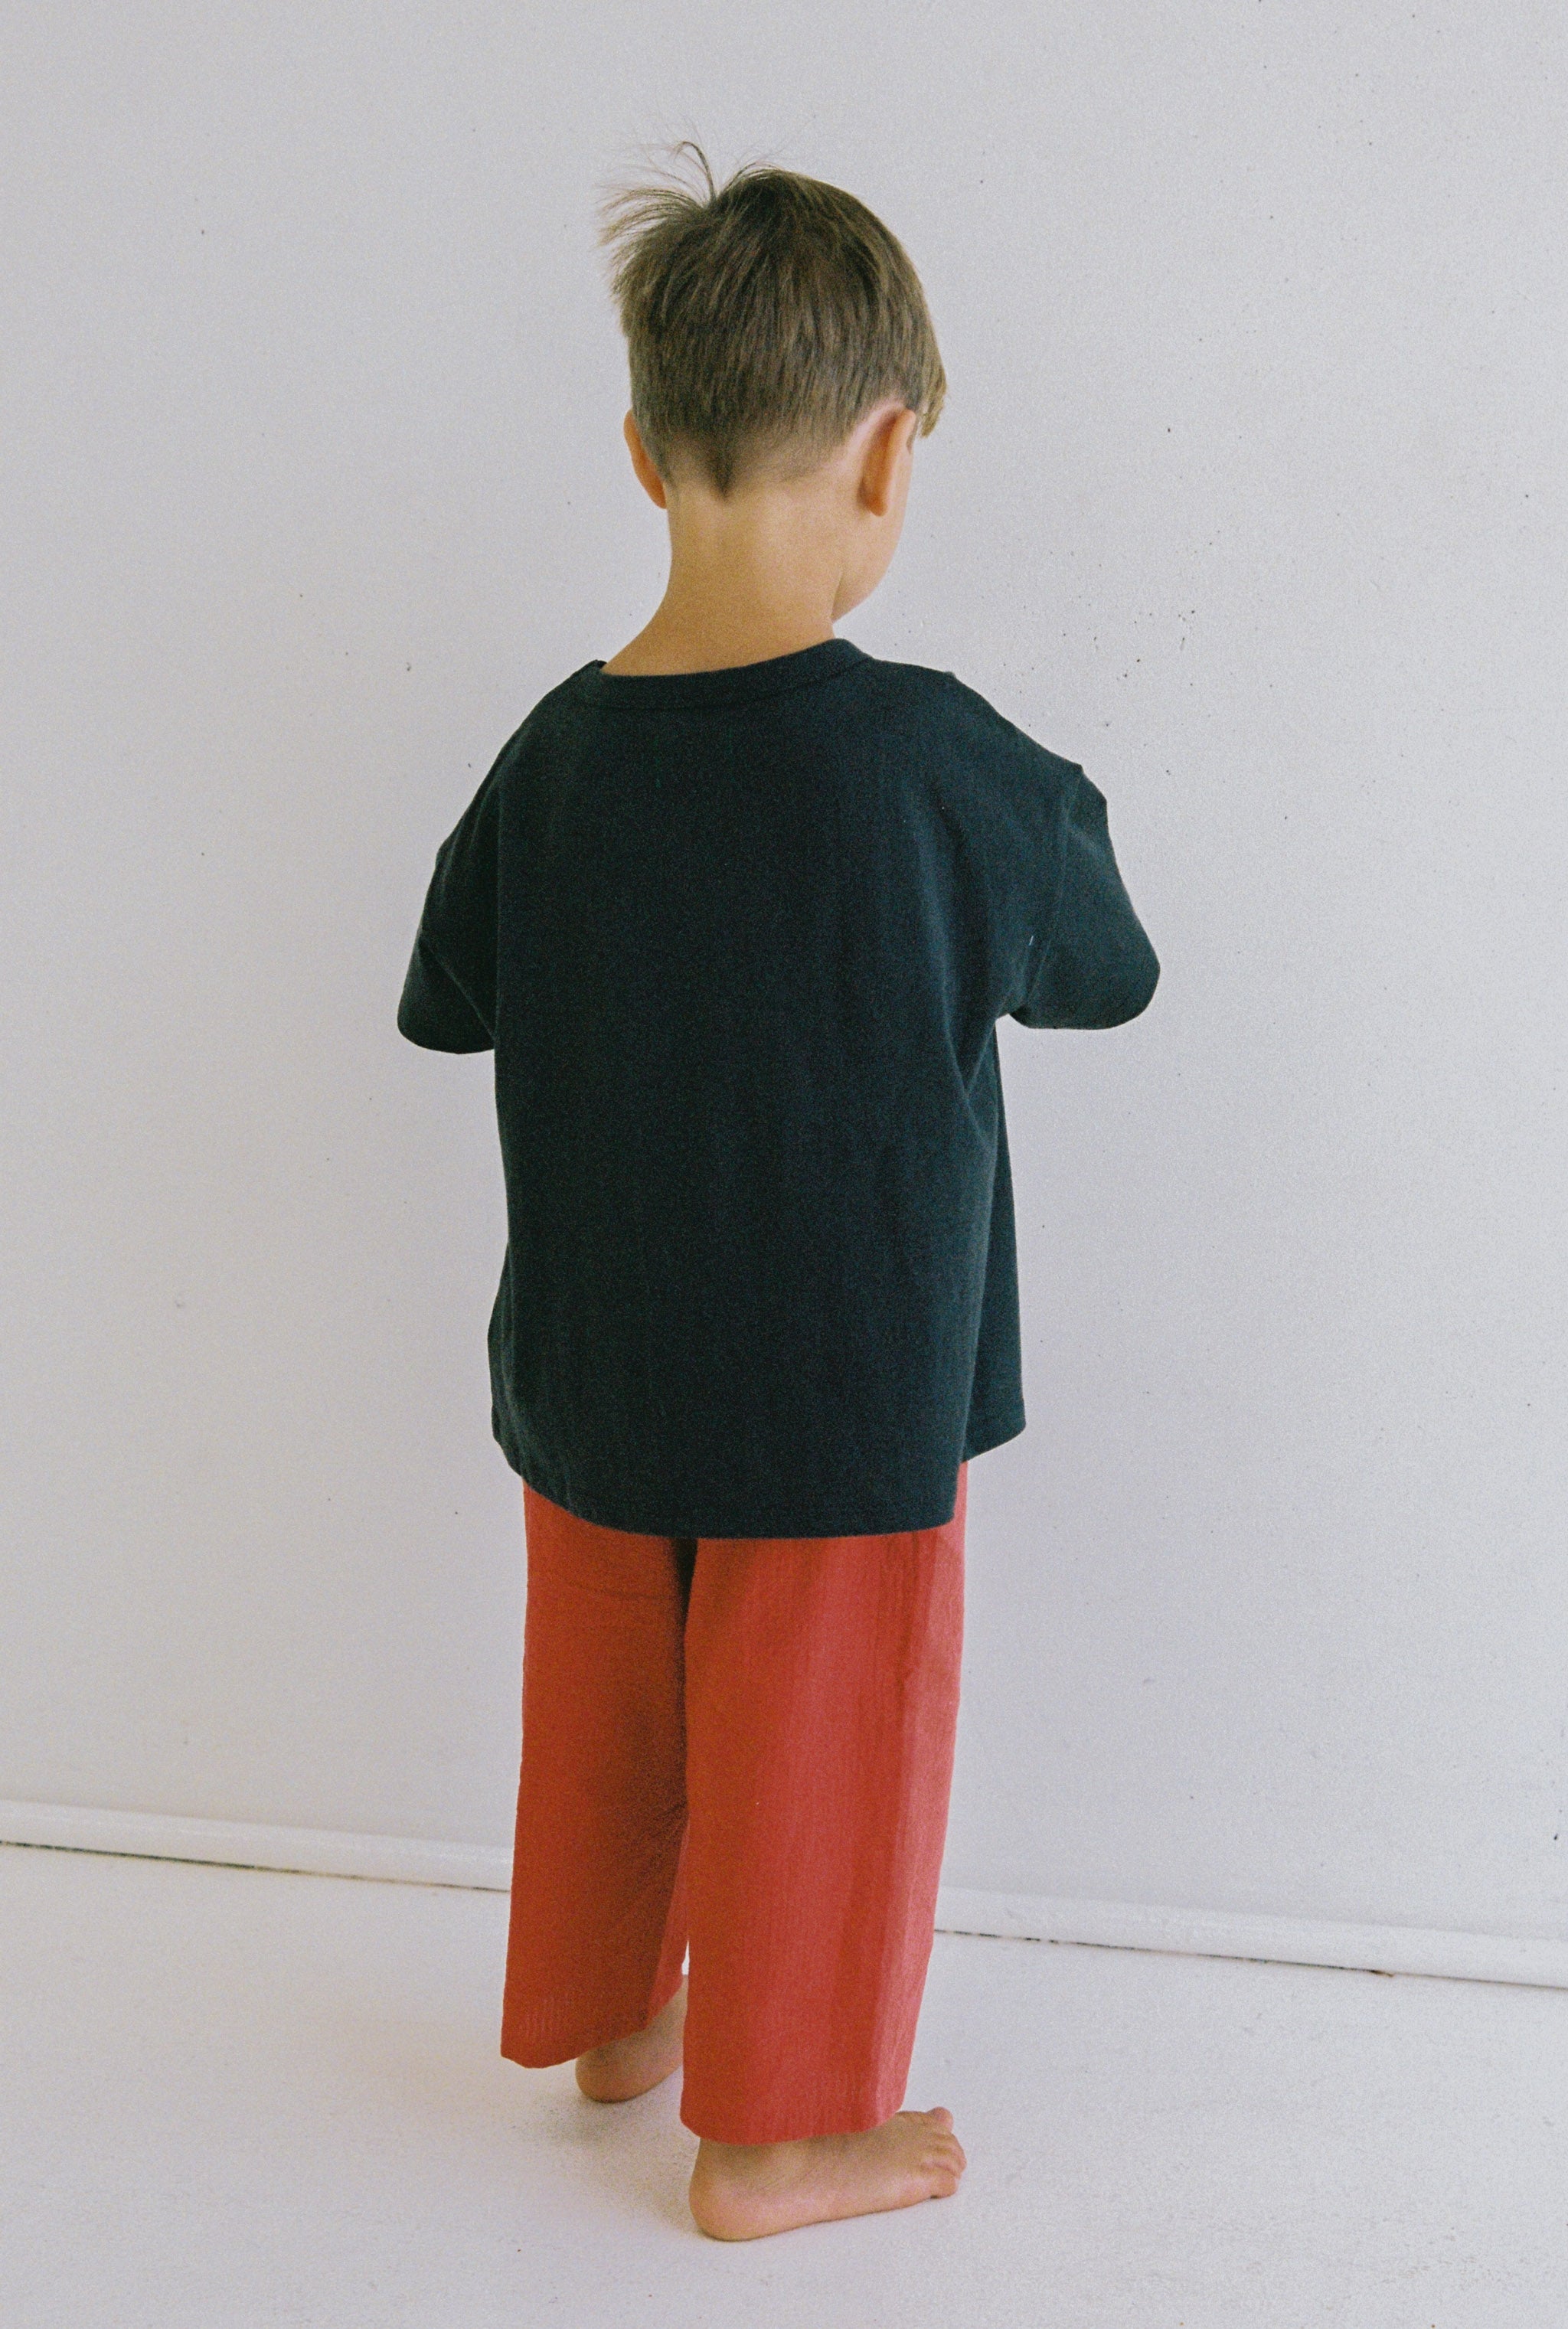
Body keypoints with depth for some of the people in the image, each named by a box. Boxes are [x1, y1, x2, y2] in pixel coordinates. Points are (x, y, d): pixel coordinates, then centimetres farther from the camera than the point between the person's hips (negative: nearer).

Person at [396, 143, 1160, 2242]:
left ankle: (612, 2013, 45)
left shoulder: (554, 753, -8)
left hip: (592, 1381, 5)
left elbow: (446, 1001, 8)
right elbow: (1102, 972, -4)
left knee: (608, 1715, 23)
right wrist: (1057, 808, 14)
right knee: (812, 1747, 13)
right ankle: (771, 2134, 30)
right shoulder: (930, 755, -20)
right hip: (843, 1401, -4)